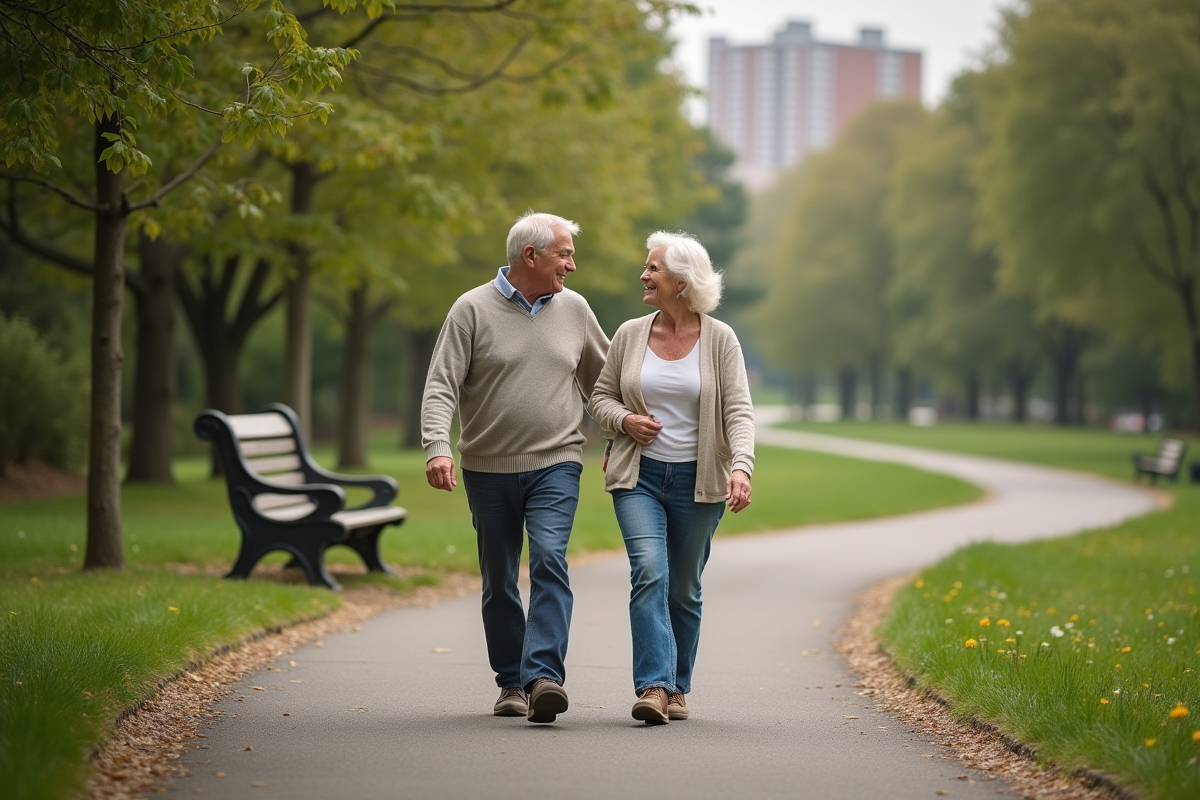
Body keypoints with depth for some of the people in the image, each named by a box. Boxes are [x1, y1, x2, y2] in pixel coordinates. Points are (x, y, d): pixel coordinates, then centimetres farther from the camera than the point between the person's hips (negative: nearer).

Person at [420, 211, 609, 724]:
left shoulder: (573, 309, 7)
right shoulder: (473, 309, -3)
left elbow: (601, 379, 20)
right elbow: (441, 385, -8)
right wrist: (437, 447, -22)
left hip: (556, 464, 1)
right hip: (489, 468, 0)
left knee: (550, 560, -19)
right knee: (499, 582, 8)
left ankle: (544, 676, -26)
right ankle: (511, 682, 20)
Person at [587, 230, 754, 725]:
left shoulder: (719, 340, -2)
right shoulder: (630, 335, 5)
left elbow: (739, 410, -8)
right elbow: (600, 397, 14)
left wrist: (741, 467, -23)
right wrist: (624, 420, -8)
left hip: (697, 480, -1)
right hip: (639, 476, 1)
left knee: (683, 589, 8)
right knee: (648, 572, -18)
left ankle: (677, 688, 22)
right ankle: (652, 688, -23)